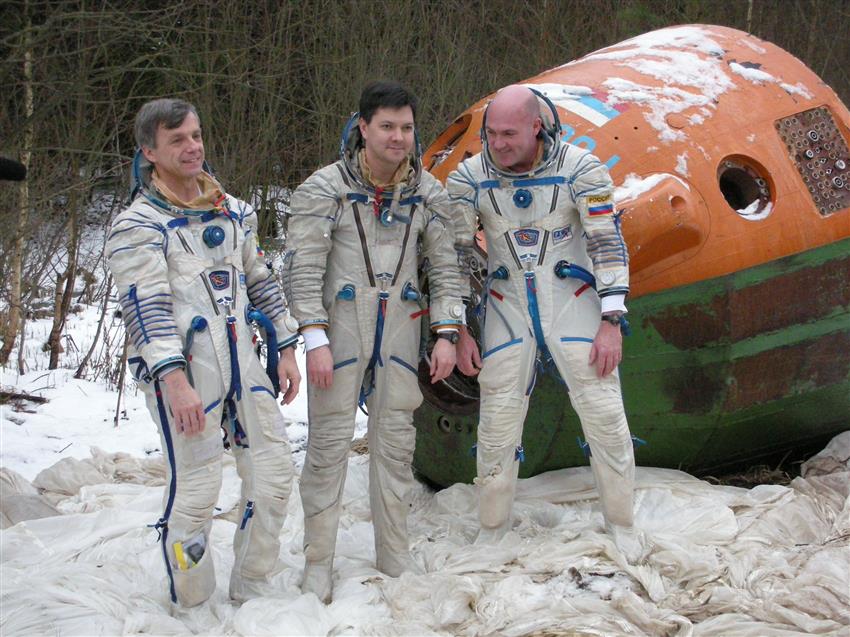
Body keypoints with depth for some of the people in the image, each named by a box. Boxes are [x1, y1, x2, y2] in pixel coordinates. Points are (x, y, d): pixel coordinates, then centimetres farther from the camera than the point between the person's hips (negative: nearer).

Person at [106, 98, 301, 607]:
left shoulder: (235, 212, 16)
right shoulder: (139, 226, -5)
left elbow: (262, 282, 23)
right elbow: (146, 308, -15)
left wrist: (285, 349, 17)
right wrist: (173, 379, -25)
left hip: (243, 363, 7)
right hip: (184, 372, -7)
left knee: (273, 475, 7)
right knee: (196, 489, -7)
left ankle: (252, 593, 22)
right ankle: (191, 611, 7)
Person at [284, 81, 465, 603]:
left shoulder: (428, 194, 3)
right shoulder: (326, 189, -9)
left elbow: (445, 268, 9)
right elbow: (303, 270, -10)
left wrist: (447, 334, 0)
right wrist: (315, 339, -17)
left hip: (399, 329, 4)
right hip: (339, 326, -4)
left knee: (396, 441, 8)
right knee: (330, 440, -3)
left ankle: (395, 558, 19)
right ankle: (319, 563, 7)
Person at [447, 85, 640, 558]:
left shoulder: (581, 169, -12)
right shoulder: (469, 179, -7)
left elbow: (608, 244, -8)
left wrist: (611, 322, -11)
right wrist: (458, 331, -1)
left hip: (573, 301, -1)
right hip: (508, 307, 1)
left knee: (605, 414, -3)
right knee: (498, 420, 1)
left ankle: (622, 528, 12)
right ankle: (492, 533, 17)